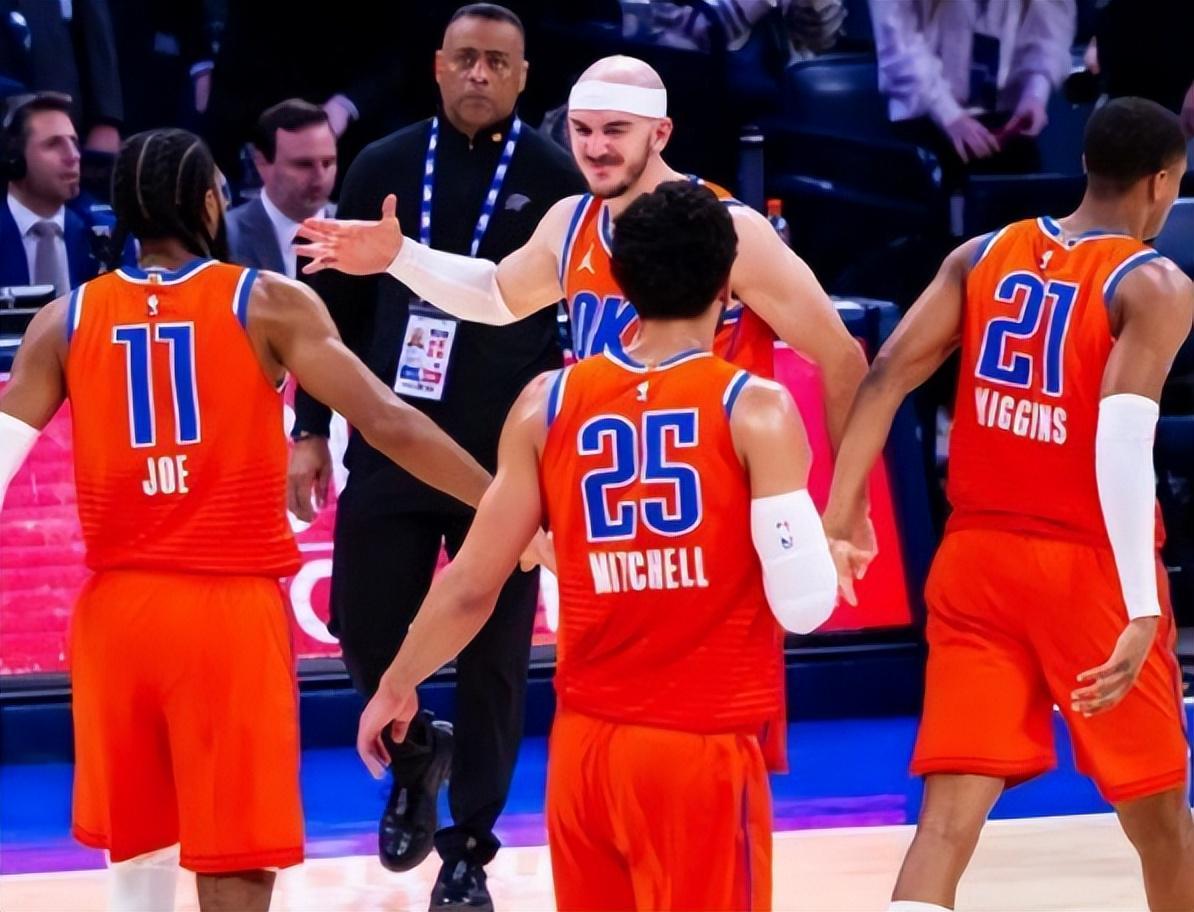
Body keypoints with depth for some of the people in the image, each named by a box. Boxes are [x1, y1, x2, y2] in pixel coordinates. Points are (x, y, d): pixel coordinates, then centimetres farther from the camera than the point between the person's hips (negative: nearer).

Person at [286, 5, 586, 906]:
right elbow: (339, 306, 10)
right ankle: (416, 752, 32)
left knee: (492, 659, 2)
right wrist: (312, 429, 6)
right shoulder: (384, 167, 5)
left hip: (507, 456, -2)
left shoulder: (557, 180, -2)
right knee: (365, 631, 1)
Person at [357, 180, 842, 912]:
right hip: (706, 749, -4)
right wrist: (828, 558, 8)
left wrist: (397, 687, 20)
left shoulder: (548, 405, 2)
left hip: (586, 743, 4)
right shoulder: (756, 410, -9)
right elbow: (806, 604, -14)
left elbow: (473, 586, 5)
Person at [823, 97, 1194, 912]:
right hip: (1088, 567, -4)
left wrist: (838, 521, -2)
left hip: (977, 556, 4)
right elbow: (1123, 440, -23)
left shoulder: (982, 257, 6)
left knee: (950, 815, -4)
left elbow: (882, 381, -2)